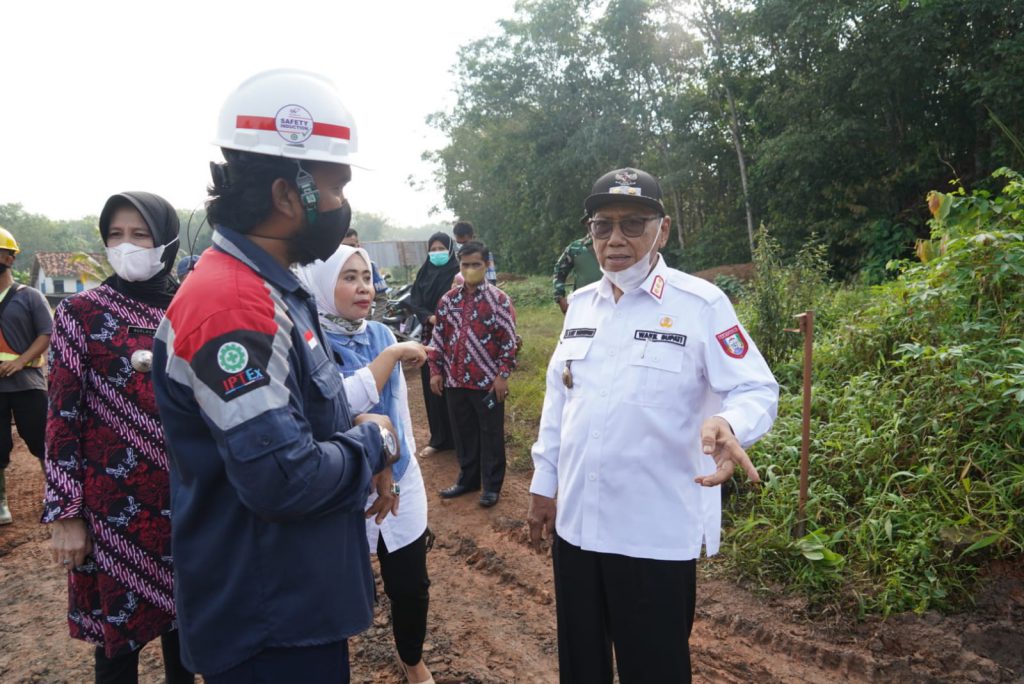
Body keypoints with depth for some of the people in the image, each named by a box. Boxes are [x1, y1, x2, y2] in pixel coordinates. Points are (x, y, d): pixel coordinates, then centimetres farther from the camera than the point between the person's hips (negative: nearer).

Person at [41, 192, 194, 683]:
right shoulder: (81, 312, -6)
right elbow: (62, 417, -7)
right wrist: (64, 513, -9)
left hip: (184, 497, 3)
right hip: (113, 502, -2)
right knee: (119, 632, 9)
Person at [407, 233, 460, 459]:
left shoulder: (458, 273, -4)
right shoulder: (423, 273, 9)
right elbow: (414, 301, 4)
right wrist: (430, 317, -14)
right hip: (430, 335, 4)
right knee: (433, 386, 8)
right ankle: (439, 438, 19)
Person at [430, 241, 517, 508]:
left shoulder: (499, 299, -6)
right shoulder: (448, 299, 6)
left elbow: (509, 340, -8)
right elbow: (438, 337, 11)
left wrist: (503, 375, -12)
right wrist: (435, 371, 7)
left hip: (488, 381, -4)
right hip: (456, 381, 4)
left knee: (491, 435, 7)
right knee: (463, 433, 15)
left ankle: (492, 485, 19)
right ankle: (468, 479, 31)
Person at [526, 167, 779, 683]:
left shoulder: (701, 303, -9)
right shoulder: (580, 304, 8)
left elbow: (756, 390, -11)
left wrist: (727, 423, -33)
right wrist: (543, 483, 14)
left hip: (657, 529, -5)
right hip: (576, 519, 5)